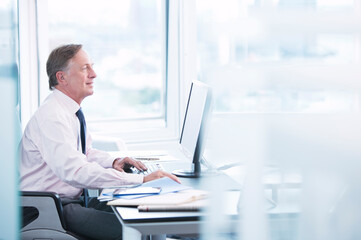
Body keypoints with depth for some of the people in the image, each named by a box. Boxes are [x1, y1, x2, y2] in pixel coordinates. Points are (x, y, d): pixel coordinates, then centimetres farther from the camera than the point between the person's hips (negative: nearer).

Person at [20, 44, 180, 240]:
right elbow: (75, 171, -32)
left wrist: (113, 162, 4)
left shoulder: (70, 110, 11)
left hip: (73, 199, 10)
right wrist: (141, 180, -34)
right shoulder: (51, 117, -20)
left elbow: (84, 153, 27)